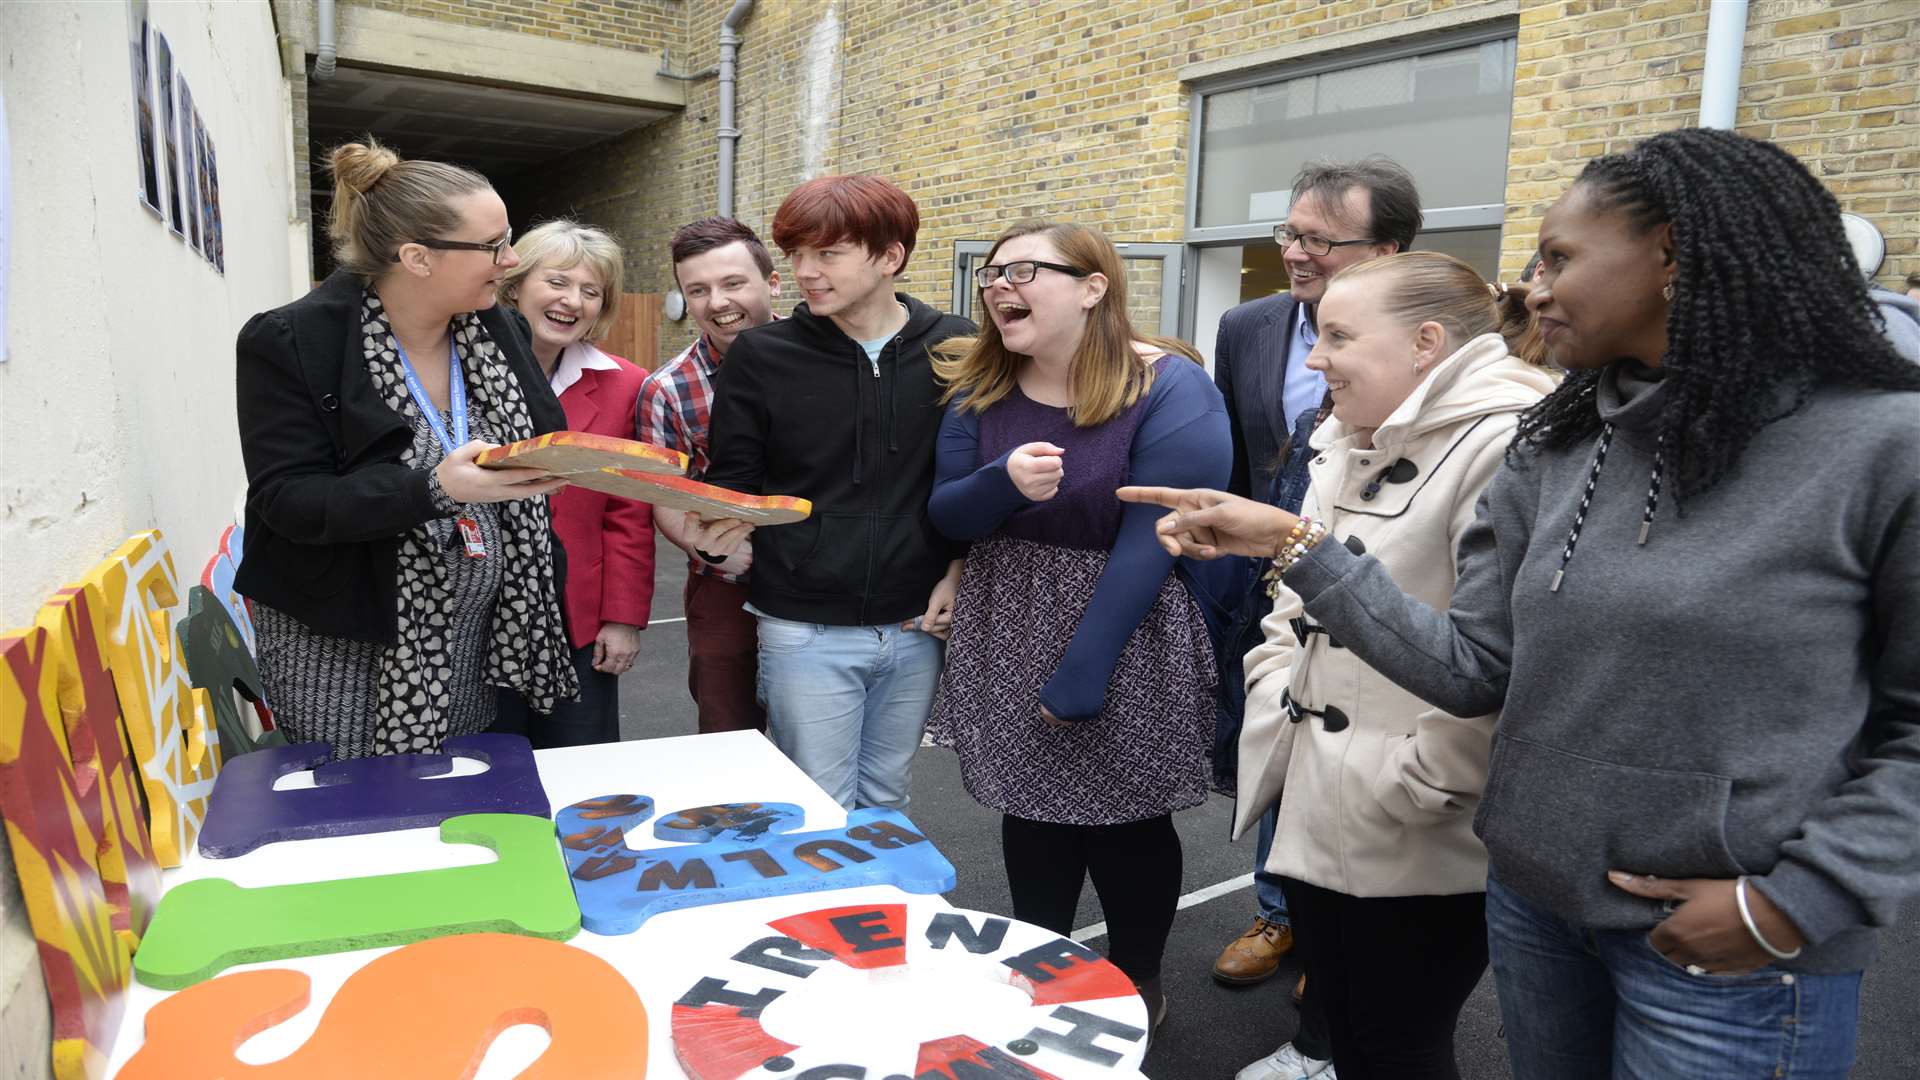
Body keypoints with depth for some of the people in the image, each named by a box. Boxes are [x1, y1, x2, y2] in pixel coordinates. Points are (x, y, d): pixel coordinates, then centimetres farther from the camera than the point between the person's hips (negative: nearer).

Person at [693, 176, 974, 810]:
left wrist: (960, 569, 0)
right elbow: (733, 483, 1)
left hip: (918, 625, 2)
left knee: (886, 805, 18)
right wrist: (716, 531, -20)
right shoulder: (760, 356, -5)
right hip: (807, 631, -2)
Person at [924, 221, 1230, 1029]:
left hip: (1126, 643, -4)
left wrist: (1081, 673, -20)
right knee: (1030, 811, 15)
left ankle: (1139, 987, 34)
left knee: (1124, 823, 10)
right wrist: (1003, 483, -23)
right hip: (1009, 639, 5)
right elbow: (946, 516, 0)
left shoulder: (1169, 389, -16)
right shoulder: (979, 388, 0)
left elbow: (1150, 541, -19)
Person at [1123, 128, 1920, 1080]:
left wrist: (1802, 897, -15)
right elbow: (1473, 670, -2)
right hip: (1532, 899, 5)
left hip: (1731, 955, -4)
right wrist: (1298, 548, -9)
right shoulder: (1553, 450, 1)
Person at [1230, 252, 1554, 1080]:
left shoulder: (1505, 449, -19)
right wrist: (1275, 704, 10)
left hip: (1419, 852, -8)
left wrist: (1420, 785, -20)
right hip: (1321, 819, 8)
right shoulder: (1345, 445, 11)